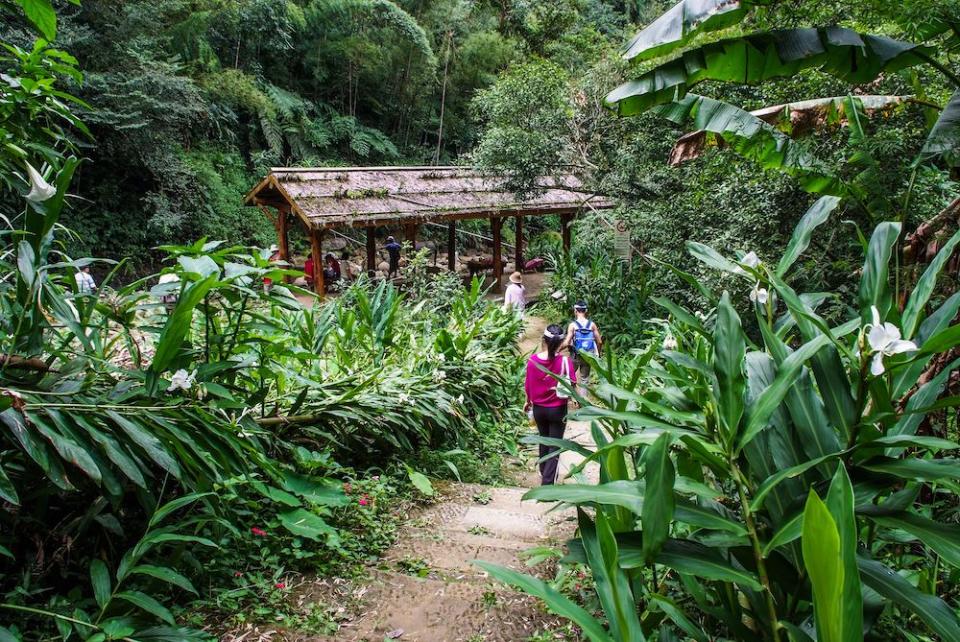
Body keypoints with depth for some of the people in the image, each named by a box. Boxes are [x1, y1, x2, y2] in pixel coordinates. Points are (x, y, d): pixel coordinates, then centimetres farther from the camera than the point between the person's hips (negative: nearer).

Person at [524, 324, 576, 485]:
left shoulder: (532, 360, -12)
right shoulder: (564, 360, -19)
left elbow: (528, 385, -1)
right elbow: (572, 385, -13)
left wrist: (528, 401, 16)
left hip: (538, 408, 3)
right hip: (558, 409, -3)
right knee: (555, 446, 6)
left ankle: (545, 473, 42)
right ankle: (547, 483, 1)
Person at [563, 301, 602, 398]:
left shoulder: (573, 325, -13)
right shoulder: (592, 324, -5)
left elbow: (566, 343, -19)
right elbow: (599, 342, -2)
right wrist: (598, 354, 15)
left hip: (576, 356, -2)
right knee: (584, 380, 13)